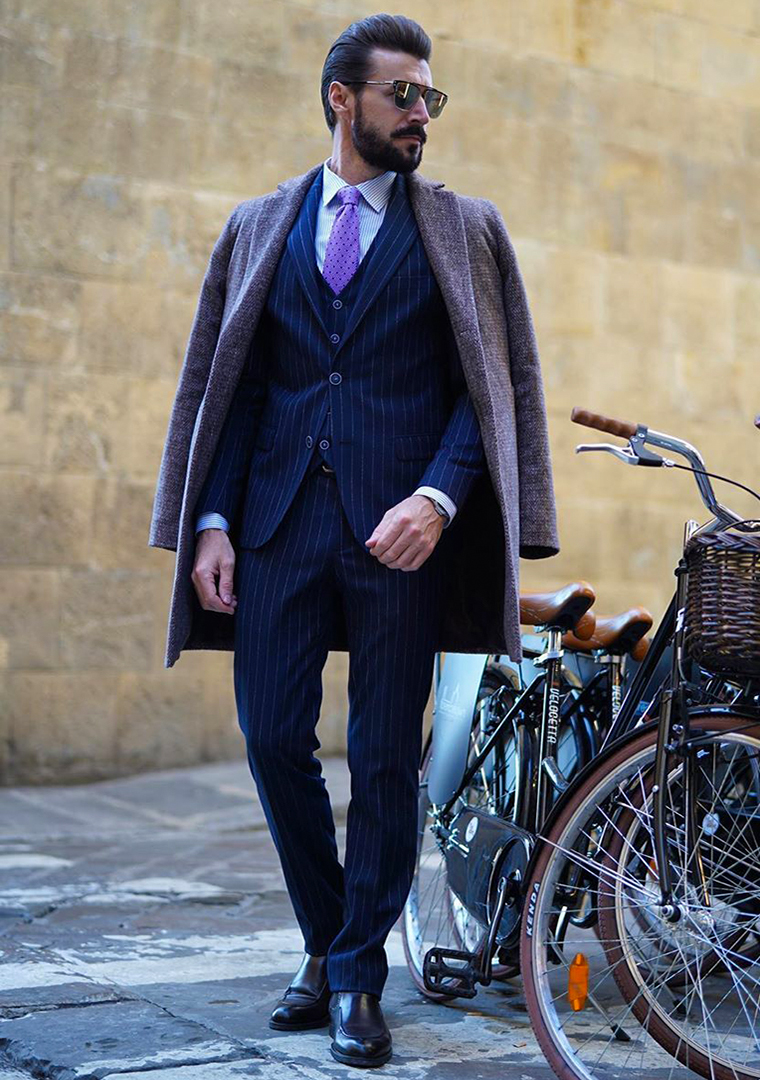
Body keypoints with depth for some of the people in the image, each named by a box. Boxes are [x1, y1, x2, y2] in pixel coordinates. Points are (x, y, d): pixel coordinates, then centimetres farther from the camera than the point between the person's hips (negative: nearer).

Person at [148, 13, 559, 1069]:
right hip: (279, 517, 2)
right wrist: (211, 519, 1)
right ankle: (326, 942, 24)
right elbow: (223, 384, 12)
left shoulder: (464, 229, 10)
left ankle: (358, 975, 15)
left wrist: (439, 497, -12)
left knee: (385, 755, 0)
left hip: (399, 525, -2)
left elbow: (491, 384, 4)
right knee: (273, 738, 1)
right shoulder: (258, 227, 14)